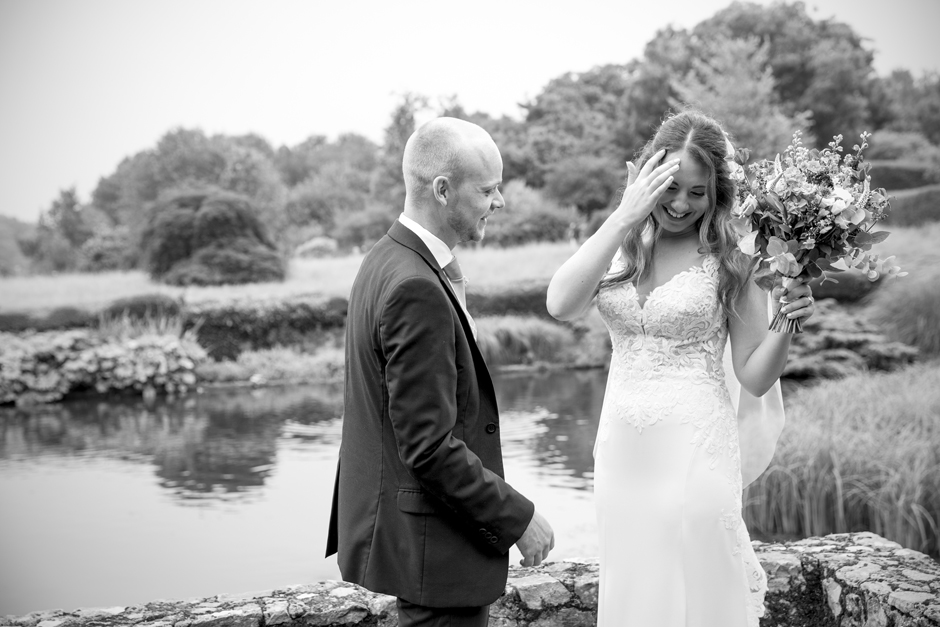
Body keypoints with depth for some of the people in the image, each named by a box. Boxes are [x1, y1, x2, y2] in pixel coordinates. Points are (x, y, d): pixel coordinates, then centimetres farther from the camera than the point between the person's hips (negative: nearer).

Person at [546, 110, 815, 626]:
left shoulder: (730, 259, -6)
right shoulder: (618, 248, 2)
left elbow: (754, 378, -4)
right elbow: (561, 306, -19)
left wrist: (787, 326, -22)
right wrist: (625, 216, -20)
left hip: (694, 452, -3)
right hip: (621, 450, 4)